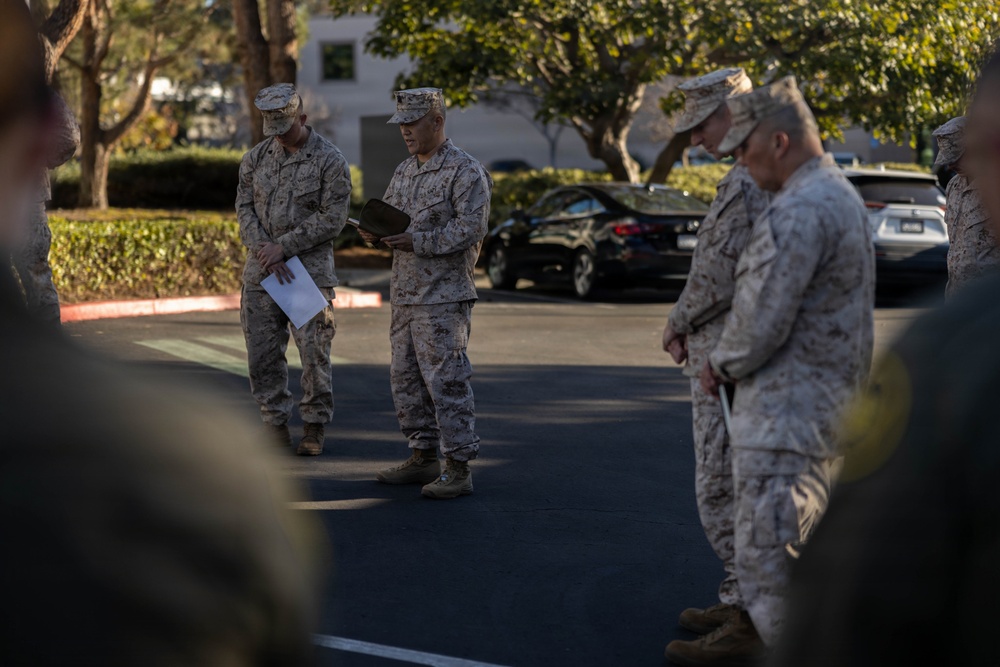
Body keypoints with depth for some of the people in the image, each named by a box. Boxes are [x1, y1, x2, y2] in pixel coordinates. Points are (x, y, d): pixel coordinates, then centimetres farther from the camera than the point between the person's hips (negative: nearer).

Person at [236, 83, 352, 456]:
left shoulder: (330, 160, -4)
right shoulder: (256, 157, 9)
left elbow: (332, 219, -9)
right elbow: (245, 208, 6)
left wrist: (283, 246, -13)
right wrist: (266, 252, -10)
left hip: (310, 269, -4)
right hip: (261, 271, 4)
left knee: (314, 352, -3)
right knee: (263, 352, 5)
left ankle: (314, 428, 8)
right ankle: (275, 423, 16)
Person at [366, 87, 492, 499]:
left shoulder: (465, 171, -8)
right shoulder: (404, 172, 17)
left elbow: (470, 228, -17)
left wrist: (417, 241, -22)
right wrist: (377, 232, -1)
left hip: (444, 296, -8)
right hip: (404, 293, 8)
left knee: (446, 380, -8)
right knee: (406, 378, 11)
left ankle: (458, 468, -4)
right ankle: (424, 458, 22)